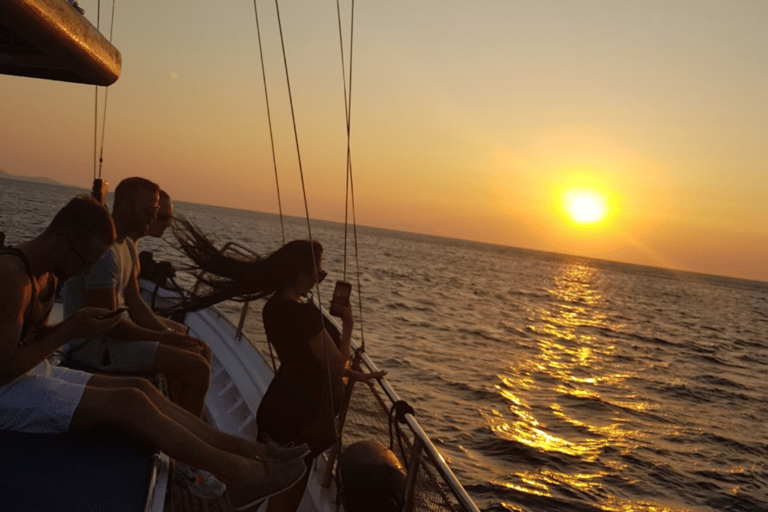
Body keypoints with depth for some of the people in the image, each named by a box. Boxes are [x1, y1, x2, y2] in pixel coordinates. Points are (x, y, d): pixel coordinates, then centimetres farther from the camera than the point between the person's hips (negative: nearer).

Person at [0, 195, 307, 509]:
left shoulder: (46, 274, 6)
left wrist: (74, 324, -5)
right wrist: (71, 330, -20)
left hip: (35, 374, 9)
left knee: (139, 389, -3)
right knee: (128, 403, -21)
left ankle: (243, 451, -7)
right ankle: (238, 473, -16)